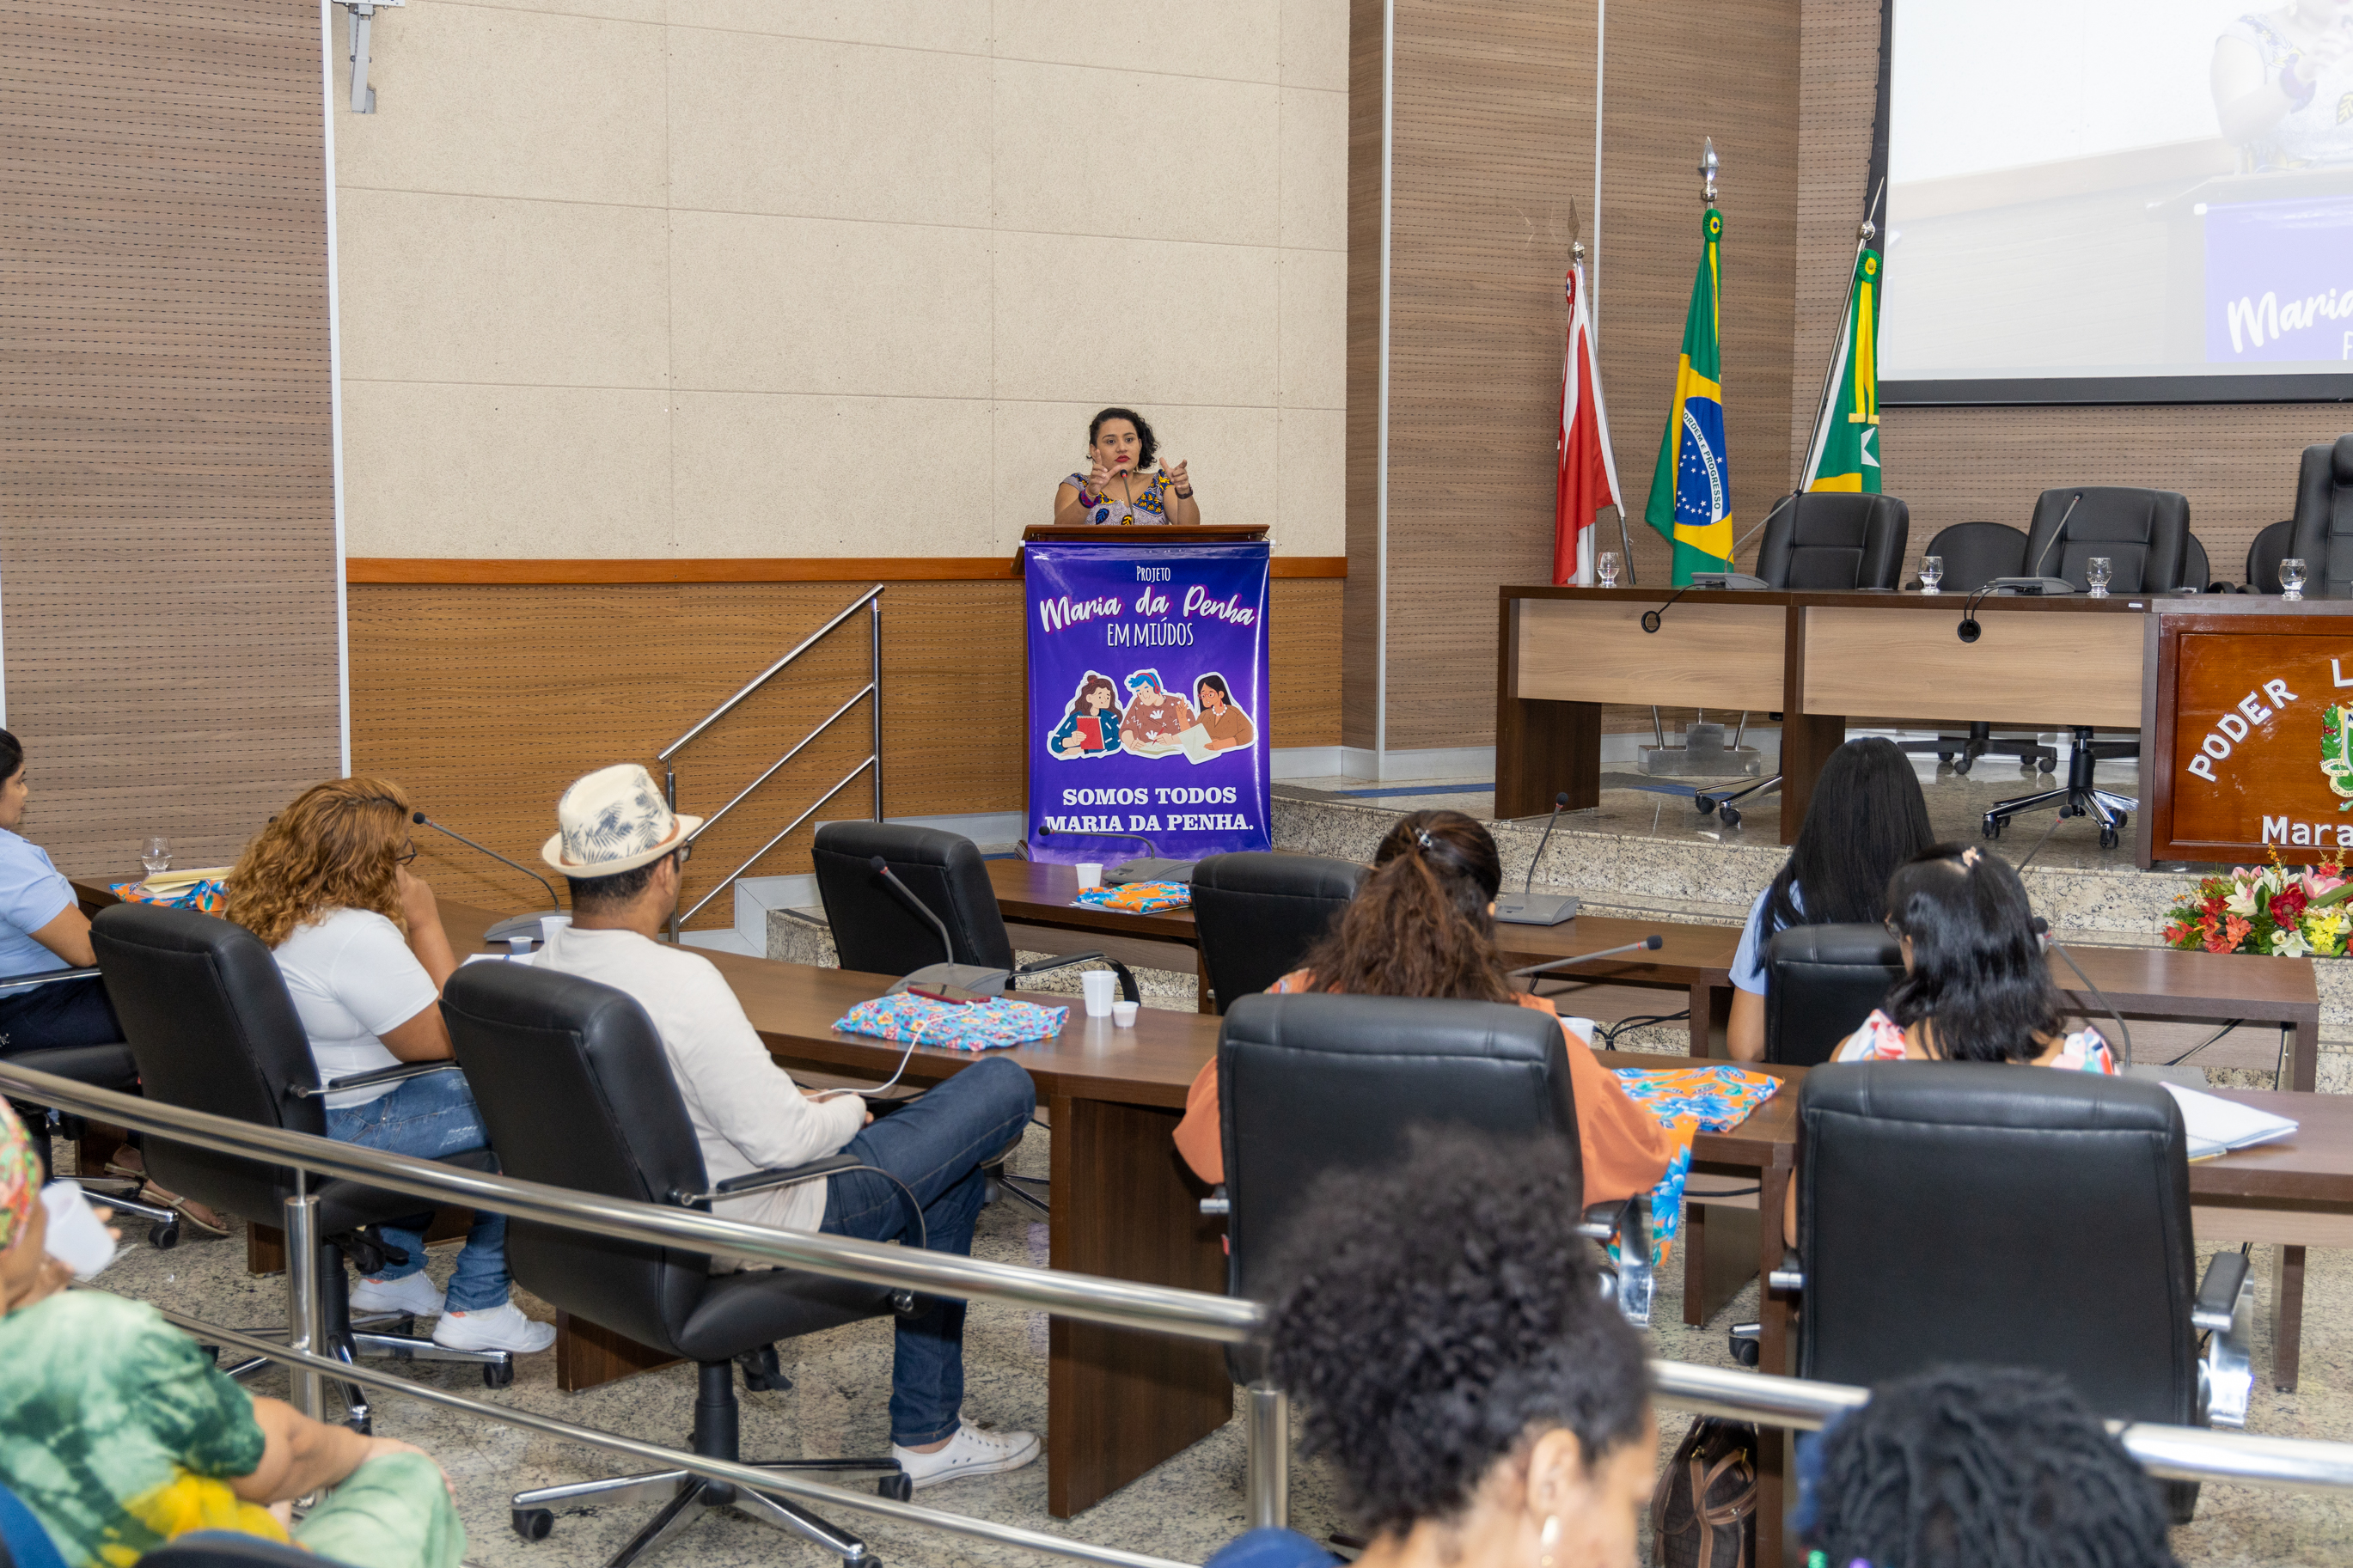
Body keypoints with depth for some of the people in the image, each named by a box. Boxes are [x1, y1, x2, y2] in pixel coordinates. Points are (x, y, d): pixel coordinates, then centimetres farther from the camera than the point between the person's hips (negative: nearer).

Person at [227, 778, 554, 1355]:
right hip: (339, 1132, -11)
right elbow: (442, 1039, -19)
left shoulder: (269, 915, 5)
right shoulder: (357, 936, -27)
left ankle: (392, 1273, 34)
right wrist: (426, 922, -15)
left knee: (447, 1090, 31)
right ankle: (476, 1307, 2)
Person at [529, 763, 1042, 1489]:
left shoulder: (549, 966, -2)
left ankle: (928, 1434, 31)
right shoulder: (679, 981, -30)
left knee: (946, 1177, 27)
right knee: (1004, 1088, 1)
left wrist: (803, 1105, 11)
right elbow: (781, 1137, -28)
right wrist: (847, 1112, -6)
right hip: (749, 1231, -9)